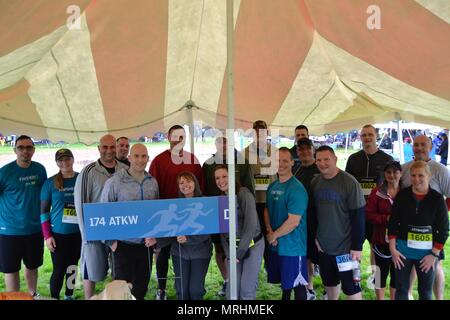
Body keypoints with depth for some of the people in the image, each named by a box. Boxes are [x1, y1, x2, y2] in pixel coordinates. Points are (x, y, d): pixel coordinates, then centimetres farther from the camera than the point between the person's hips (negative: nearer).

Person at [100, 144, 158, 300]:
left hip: (146, 244, 4)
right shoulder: (114, 181, -10)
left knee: (142, 286, 15)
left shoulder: (153, 182, 3)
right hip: (123, 243, -4)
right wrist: (110, 240, -8)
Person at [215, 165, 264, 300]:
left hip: (252, 245, -5)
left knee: (247, 289, -3)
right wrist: (229, 254, -5)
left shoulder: (244, 194, -15)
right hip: (232, 247, 6)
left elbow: (251, 226, -20)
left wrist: (239, 252, -15)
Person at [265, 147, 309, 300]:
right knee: (284, 282, 21)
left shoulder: (296, 188, -18)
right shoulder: (272, 186, 7)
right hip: (276, 245, 7)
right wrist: (270, 231, -5)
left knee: (297, 284, 7)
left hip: (293, 247, -7)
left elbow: (293, 222, -23)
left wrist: (274, 235, -11)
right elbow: (267, 209, 13)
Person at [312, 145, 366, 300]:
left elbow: (358, 216, -15)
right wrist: (315, 235, 6)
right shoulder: (315, 182, 1)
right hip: (323, 245, 5)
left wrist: (357, 246, -15)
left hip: (345, 246, -5)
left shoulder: (349, 182, -16)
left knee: (351, 288, 5)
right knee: (329, 283, 20)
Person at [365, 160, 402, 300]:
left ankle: (394, 298, 33)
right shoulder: (377, 192, -4)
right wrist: (386, 218, -19)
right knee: (381, 272, 8)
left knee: (397, 273, 15)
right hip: (381, 240, -1)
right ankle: (380, 298, 27)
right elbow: (368, 214, -6)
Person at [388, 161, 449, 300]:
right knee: (401, 289, 10)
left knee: (426, 292, 14)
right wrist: (392, 249, -4)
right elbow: (393, 224, 0)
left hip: (427, 252, -1)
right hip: (403, 250, 1)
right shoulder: (402, 195, -4)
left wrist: (434, 254, -8)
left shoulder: (437, 199, -7)